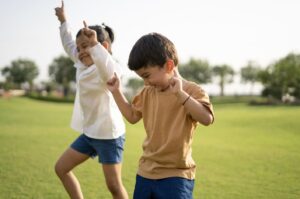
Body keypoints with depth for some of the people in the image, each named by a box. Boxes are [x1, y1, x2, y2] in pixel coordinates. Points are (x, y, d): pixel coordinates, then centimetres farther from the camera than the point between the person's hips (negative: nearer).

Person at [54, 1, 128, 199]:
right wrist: (63, 21, 30)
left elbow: (111, 71, -47)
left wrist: (94, 44, -55)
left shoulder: (107, 70, -20)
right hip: (89, 133, 9)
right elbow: (69, 46, 24)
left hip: (109, 135, -9)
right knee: (61, 168, 14)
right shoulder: (82, 65, 5)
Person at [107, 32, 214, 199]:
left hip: (176, 175, -7)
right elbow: (132, 116, 22)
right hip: (146, 172, 7)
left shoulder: (191, 91, -12)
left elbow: (207, 119, -28)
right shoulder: (147, 93, 8)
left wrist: (180, 93, -37)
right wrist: (116, 91, 11)